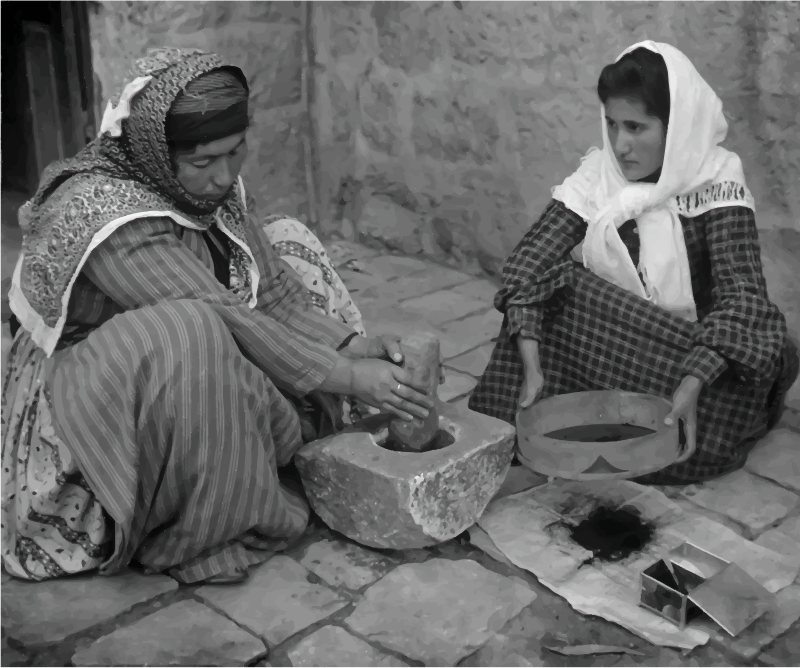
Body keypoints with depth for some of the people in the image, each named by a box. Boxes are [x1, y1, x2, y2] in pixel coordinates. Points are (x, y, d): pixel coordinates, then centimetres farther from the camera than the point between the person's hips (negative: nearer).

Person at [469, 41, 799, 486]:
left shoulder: (717, 181, -14)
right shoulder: (597, 175, -7)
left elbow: (740, 294, -24)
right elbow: (528, 264, -17)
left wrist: (692, 384, -39)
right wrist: (531, 366, -30)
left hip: (686, 353, -1)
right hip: (602, 354, 2)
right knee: (551, 283, -23)